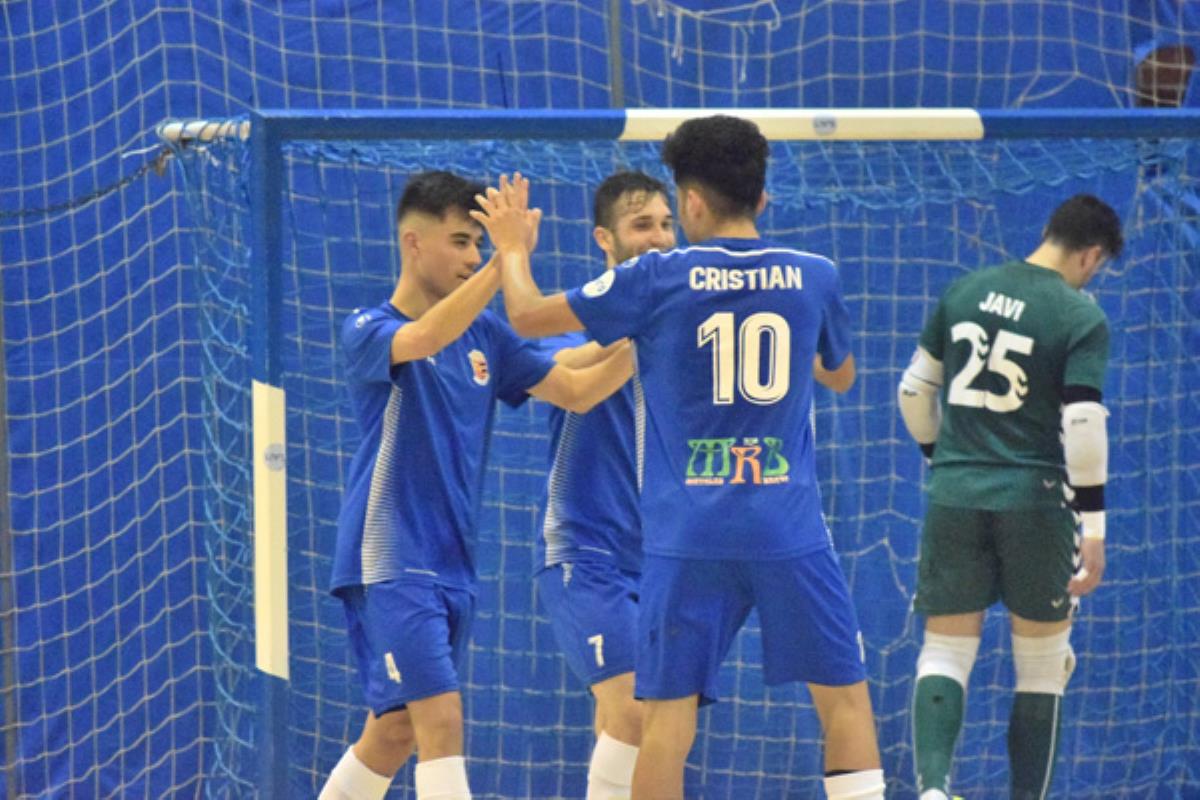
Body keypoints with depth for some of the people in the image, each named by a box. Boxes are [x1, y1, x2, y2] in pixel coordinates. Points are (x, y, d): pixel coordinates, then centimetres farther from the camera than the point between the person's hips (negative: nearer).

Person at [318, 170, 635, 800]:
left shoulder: (483, 335, 9)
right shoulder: (368, 332, -10)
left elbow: (577, 392, 9)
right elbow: (425, 339, -32)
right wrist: (505, 261, -40)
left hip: (451, 566, 7)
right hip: (390, 562, -7)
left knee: (395, 733, 14)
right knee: (440, 720, -18)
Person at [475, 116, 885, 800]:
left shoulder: (657, 280, -3)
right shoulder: (814, 277, 4)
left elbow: (528, 314, 7)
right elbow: (842, 375, 23)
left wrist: (513, 244, 25)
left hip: (688, 538, -1)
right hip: (790, 531, 1)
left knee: (669, 712, 2)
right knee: (844, 695, 7)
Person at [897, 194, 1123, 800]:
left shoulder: (965, 291, 6)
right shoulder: (1081, 317, -8)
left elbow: (915, 390, 12)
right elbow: (1083, 423, -15)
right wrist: (1094, 527, -10)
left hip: (955, 498, 3)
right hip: (1034, 499, -3)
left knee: (945, 652, 7)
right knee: (1041, 665, 11)